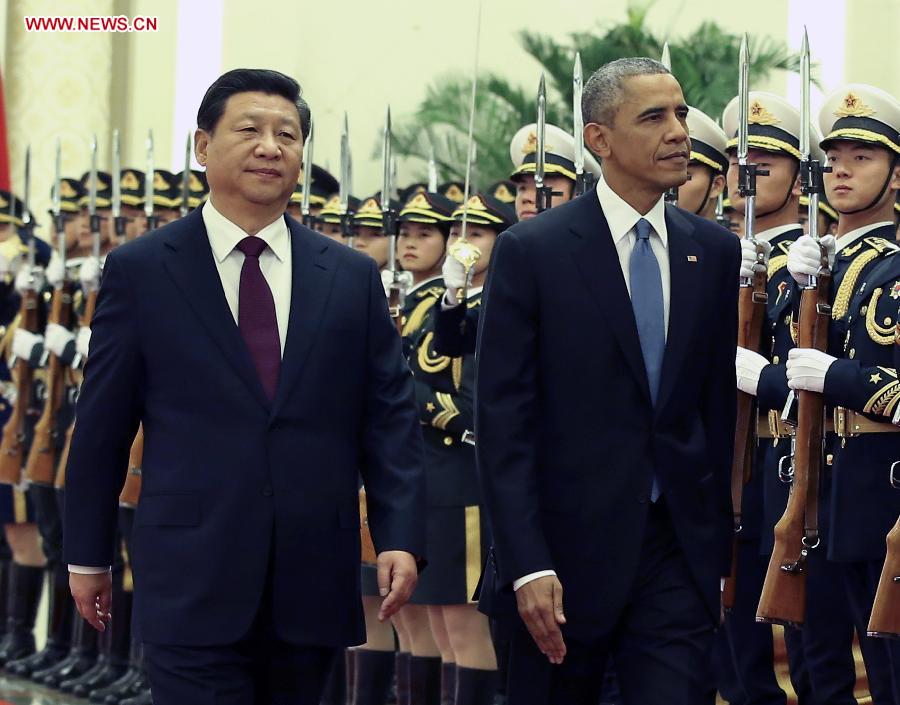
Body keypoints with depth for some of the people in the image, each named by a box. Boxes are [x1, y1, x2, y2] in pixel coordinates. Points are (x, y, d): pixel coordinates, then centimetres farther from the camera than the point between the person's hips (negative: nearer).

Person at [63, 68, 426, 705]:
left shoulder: (353, 277, 9)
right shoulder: (140, 271, 2)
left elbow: (390, 417, 8)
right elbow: (102, 425, 5)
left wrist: (400, 537, -3)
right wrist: (88, 556, 7)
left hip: (313, 583, 3)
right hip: (193, 580, -3)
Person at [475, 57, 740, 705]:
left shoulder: (715, 252, 7)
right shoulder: (532, 251, -5)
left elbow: (720, 403, 11)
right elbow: (503, 421, -9)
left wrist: (719, 542, 9)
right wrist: (526, 565, -15)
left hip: (680, 549, 3)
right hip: (567, 547, -2)